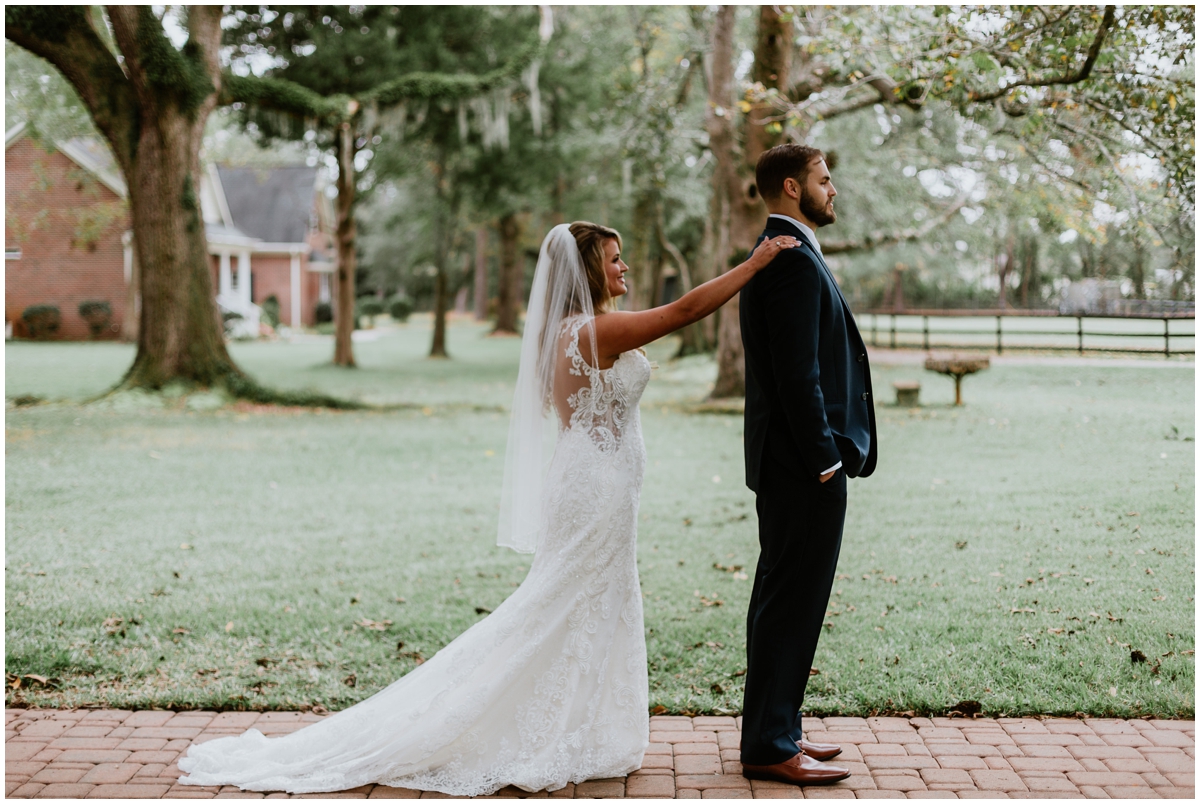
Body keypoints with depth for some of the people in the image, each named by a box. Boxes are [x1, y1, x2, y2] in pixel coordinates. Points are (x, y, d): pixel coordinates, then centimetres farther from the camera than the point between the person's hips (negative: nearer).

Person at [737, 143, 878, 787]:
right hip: (806, 465, -11)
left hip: (790, 463, 11)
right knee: (792, 600, -5)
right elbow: (799, 373, -22)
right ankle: (770, 747, 2)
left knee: (781, 598, 15)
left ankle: (774, 731, 25)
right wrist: (825, 460, -19)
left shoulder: (776, 254, 18)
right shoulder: (793, 258, -15)